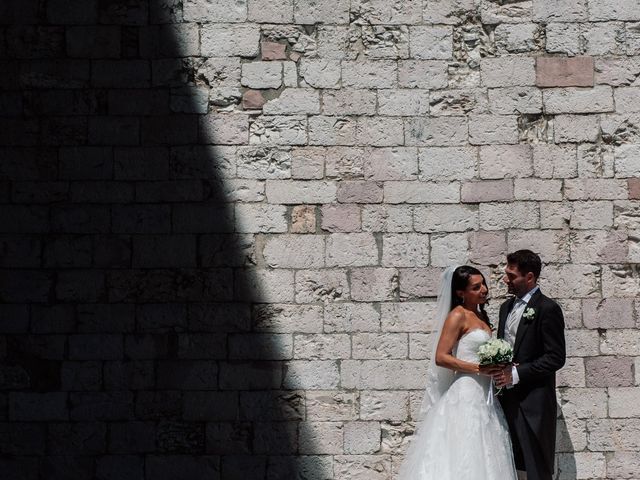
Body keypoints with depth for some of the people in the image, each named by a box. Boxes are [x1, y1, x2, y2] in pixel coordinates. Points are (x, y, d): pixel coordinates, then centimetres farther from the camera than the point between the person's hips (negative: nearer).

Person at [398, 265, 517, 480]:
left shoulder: (480, 316, 16)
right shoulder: (458, 315, -8)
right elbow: (441, 357, -15)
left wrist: (499, 367, 5)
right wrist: (478, 369, -18)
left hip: (483, 396, 8)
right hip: (465, 395, -8)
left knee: (483, 459, 4)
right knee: (462, 459, -9)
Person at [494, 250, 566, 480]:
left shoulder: (547, 308, -9)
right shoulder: (506, 307, 16)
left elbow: (556, 357, -13)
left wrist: (517, 373, -17)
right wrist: (499, 369, 1)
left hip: (533, 402, -7)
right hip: (507, 399, 7)